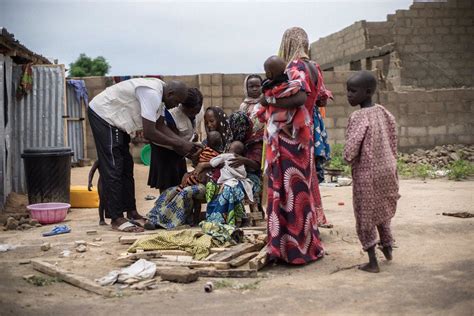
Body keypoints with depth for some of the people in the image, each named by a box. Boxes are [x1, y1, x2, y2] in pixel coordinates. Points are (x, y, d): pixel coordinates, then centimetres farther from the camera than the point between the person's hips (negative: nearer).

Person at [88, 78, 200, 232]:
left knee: (126, 167, 11)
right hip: (102, 114, -11)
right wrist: (178, 144, -21)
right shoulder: (152, 94, -30)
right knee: (113, 169, -11)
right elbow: (149, 133, -31)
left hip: (115, 119, 11)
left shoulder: (159, 92, 1)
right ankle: (117, 219, -8)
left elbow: (161, 126, 3)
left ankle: (132, 212, 18)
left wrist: (185, 144, -6)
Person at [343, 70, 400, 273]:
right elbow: (392, 145, 9)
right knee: (382, 212, 25)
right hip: (387, 170, 7)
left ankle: (372, 262, 12)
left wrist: (348, 159, -3)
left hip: (366, 174, -7)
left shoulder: (358, 117, -19)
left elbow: (350, 152, -24)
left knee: (365, 218, 7)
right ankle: (387, 247, 40)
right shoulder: (384, 113, 2)